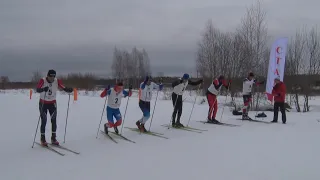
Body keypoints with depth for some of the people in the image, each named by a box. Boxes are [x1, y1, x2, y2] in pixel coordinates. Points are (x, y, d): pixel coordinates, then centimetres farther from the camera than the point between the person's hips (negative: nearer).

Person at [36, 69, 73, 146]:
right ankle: (42, 139, 5)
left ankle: (53, 138, 11)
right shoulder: (43, 81, -23)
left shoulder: (57, 81, -13)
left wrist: (69, 90, -40)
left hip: (52, 103, 3)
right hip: (43, 103, -3)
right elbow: (38, 90, -37)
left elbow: (64, 88, -18)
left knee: (54, 120, 1)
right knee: (44, 121, -6)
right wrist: (43, 89, -58)